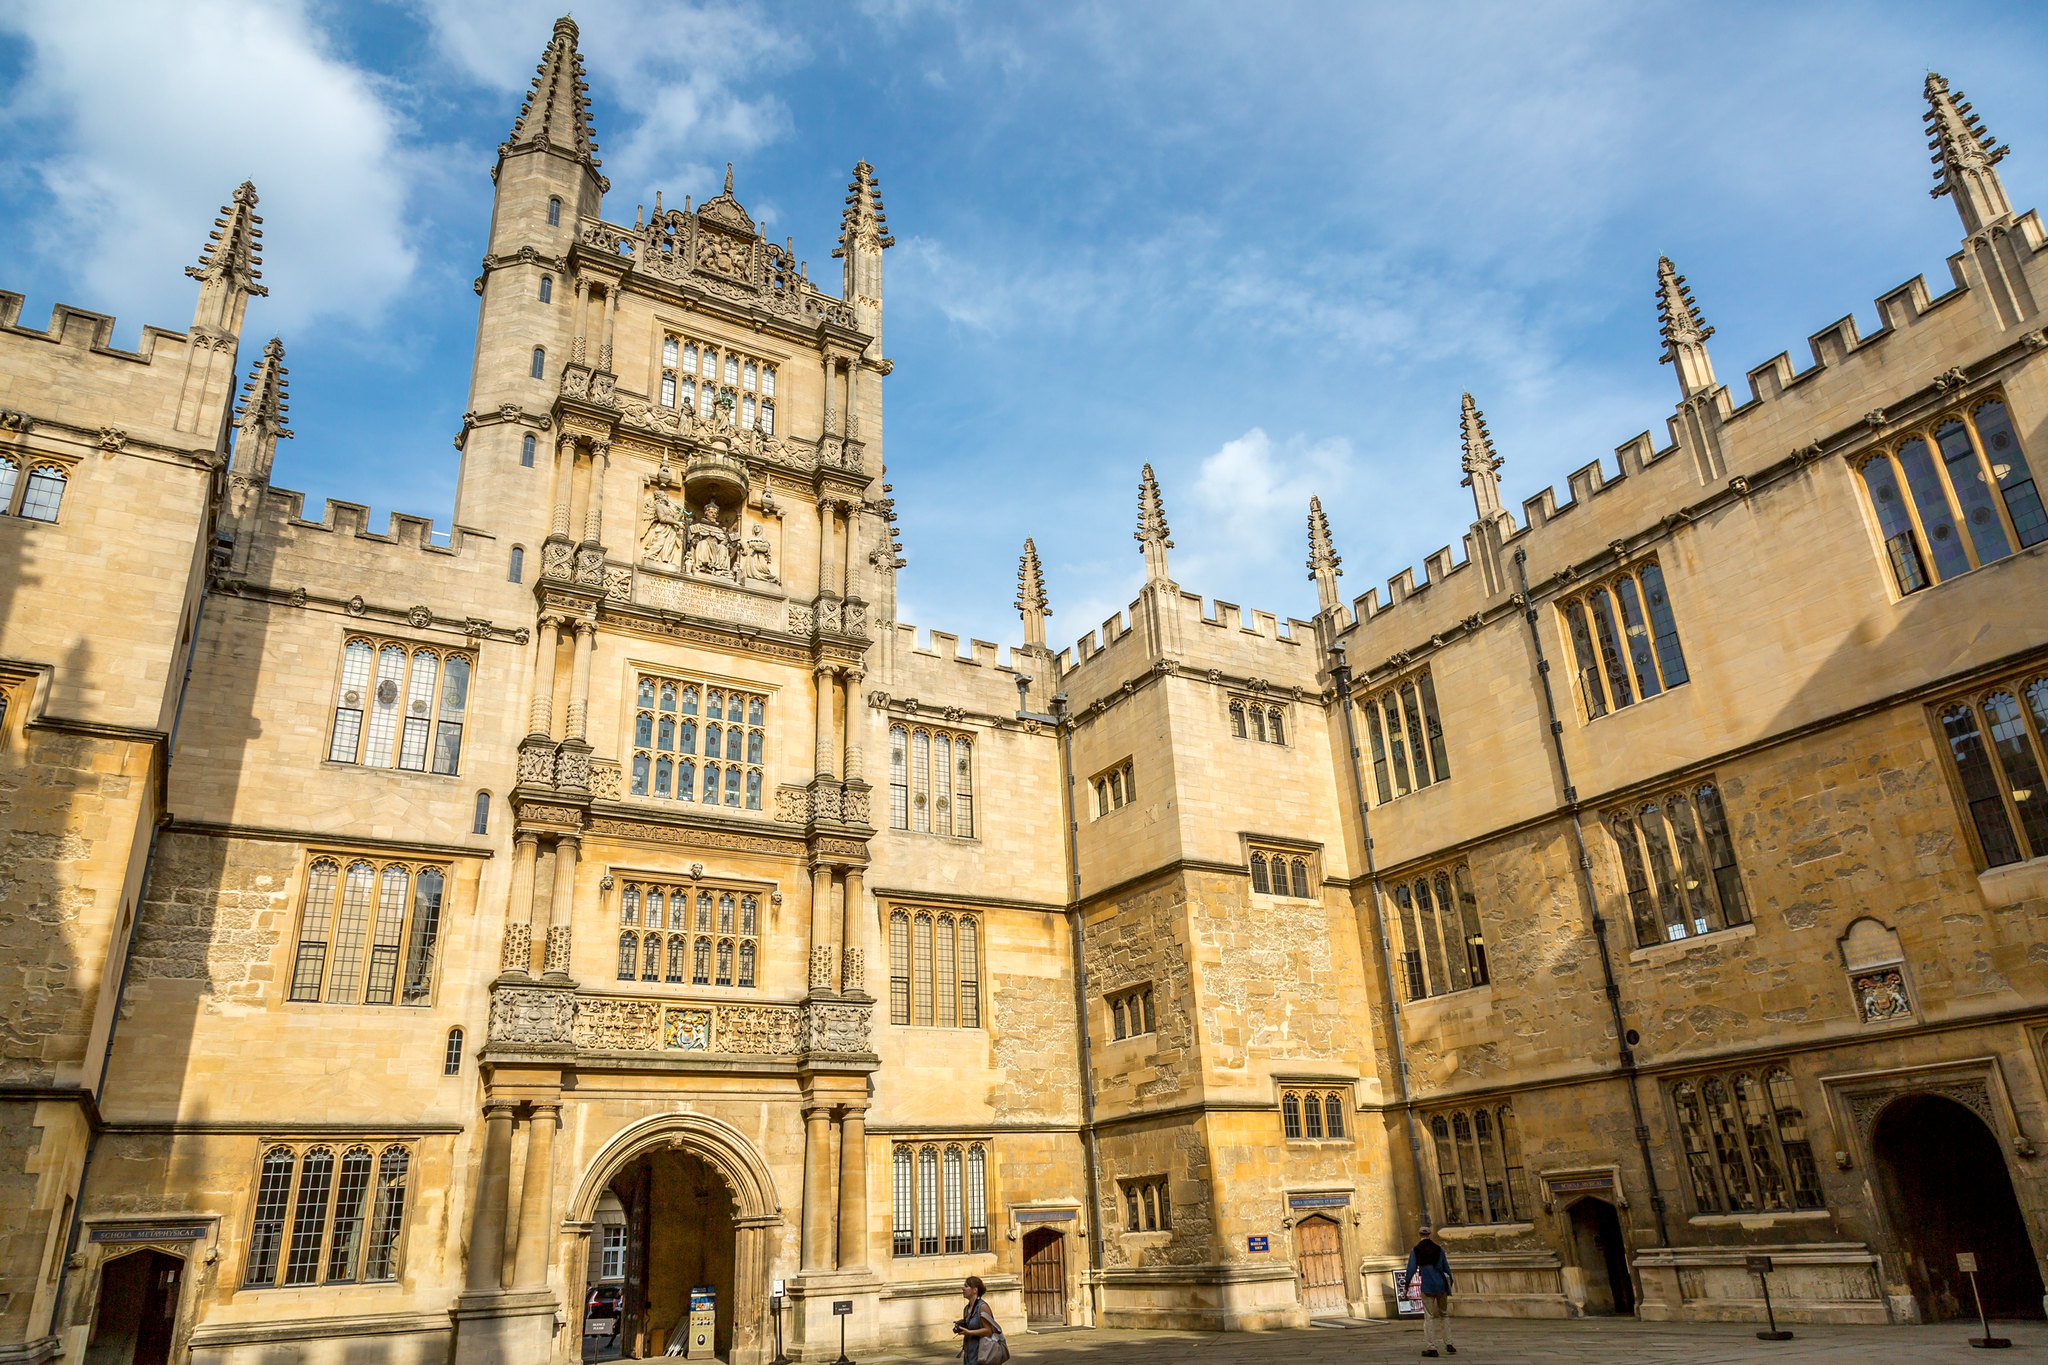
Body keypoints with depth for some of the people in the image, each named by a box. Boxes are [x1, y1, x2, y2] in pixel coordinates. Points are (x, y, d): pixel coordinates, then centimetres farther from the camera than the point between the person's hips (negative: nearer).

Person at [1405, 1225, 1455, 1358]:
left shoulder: (1415, 1251, 0)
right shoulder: (1439, 1249, 6)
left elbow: (1411, 1270, -3)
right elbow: (1447, 1268, 9)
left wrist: (1406, 1286, 5)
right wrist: (1450, 1285, 20)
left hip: (1427, 1287, -2)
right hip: (1441, 1285, 3)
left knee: (1429, 1316, 0)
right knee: (1444, 1314, 17)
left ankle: (1431, 1348, -4)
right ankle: (1448, 1344, 15)